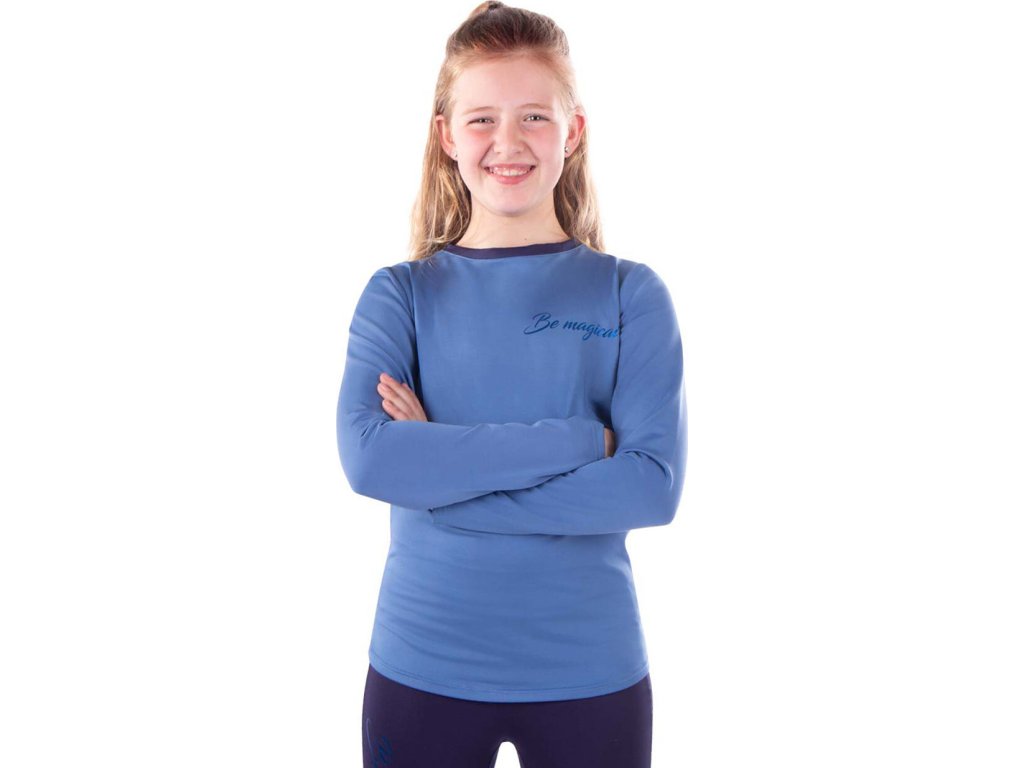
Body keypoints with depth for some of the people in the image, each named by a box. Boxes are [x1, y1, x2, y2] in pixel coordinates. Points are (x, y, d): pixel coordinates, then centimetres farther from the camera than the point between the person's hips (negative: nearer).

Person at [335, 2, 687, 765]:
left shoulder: (631, 294, -3)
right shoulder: (399, 294, -1)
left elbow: (654, 485, -13)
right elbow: (367, 457, -16)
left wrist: (437, 471, -17)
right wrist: (579, 442, -20)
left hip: (591, 671, 0)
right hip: (420, 668, 1)